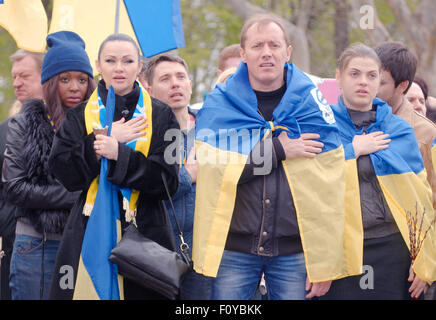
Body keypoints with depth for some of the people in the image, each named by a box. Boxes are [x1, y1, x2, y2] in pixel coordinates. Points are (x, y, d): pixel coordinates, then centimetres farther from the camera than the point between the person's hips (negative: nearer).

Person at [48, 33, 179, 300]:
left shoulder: (161, 116, 5)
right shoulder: (80, 115, 10)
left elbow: (168, 180, -6)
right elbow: (63, 172, -1)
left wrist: (120, 153, -15)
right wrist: (101, 139, -10)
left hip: (143, 234, -1)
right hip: (89, 234, 1)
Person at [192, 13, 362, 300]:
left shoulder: (311, 103, 2)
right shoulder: (219, 103, 3)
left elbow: (329, 191, -2)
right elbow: (211, 168, -12)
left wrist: (324, 265, -7)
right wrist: (278, 150, -17)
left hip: (295, 251, 0)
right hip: (234, 248, 0)